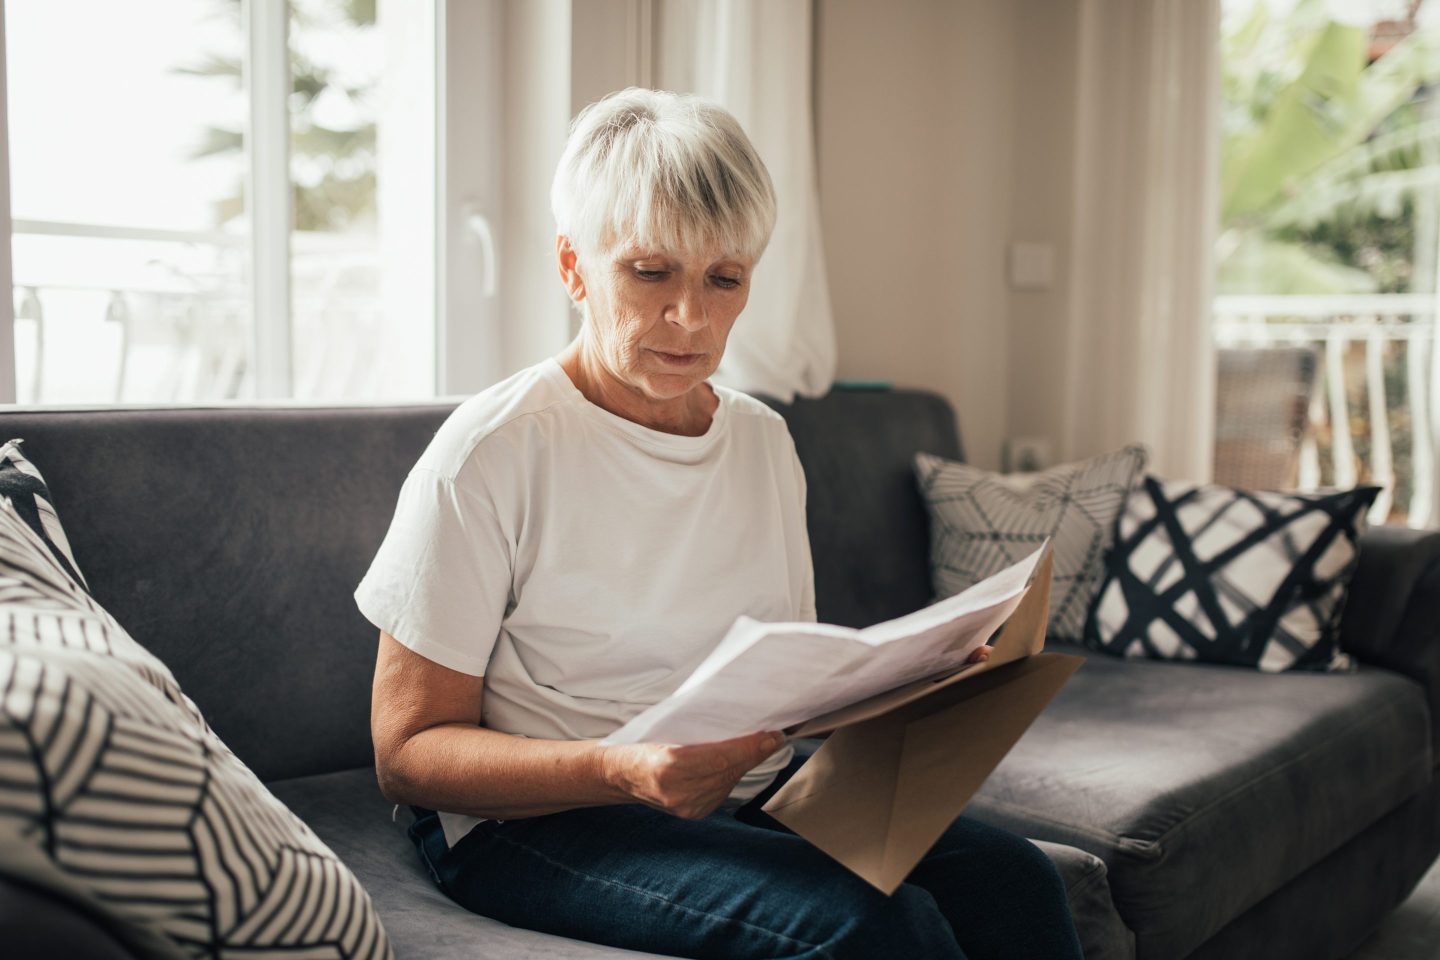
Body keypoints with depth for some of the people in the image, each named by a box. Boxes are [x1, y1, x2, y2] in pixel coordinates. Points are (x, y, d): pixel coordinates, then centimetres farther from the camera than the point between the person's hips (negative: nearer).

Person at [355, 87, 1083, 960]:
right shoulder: (490, 454, -10)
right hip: (542, 818, -5)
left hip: (755, 791, 6)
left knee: (1016, 884, -18)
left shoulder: (763, 440, 10)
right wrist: (623, 771, -27)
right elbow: (409, 750, -10)